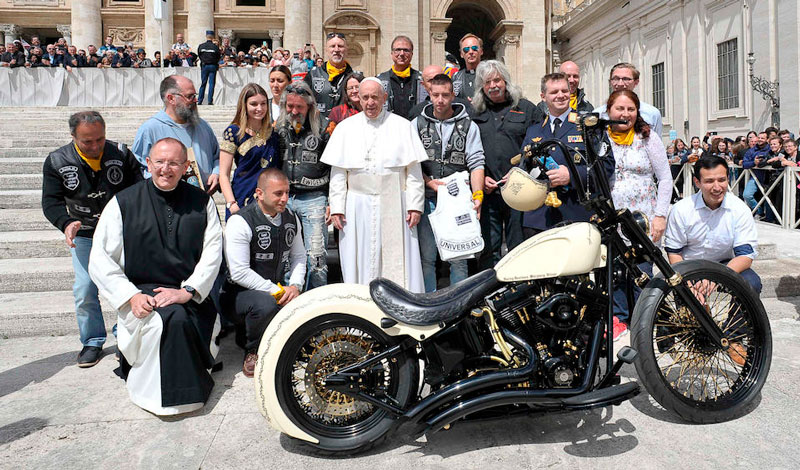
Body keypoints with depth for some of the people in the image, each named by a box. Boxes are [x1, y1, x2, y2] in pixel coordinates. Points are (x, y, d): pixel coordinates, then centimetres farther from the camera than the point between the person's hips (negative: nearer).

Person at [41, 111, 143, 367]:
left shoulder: (121, 154, -8)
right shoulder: (57, 161, -6)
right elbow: (51, 201, -6)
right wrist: (66, 223, -26)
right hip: (83, 236, 1)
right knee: (85, 290, 0)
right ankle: (93, 341, 19)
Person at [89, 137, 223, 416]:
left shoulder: (201, 202, 7)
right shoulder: (123, 203, 3)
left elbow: (213, 251, 0)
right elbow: (100, 260, 0)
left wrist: (187, 291, -14)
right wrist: (131, 296, -13)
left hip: (191, 296, 2)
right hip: (142, 291, -2)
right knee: (173, 318, -31)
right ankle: (167, 396, -8)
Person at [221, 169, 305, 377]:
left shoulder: (291, 219, 6)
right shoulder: (240, 221, -15)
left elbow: (299, 256, 16)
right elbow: (239, 272, -20)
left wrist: (295, 286, -3)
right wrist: (276, 291, -20)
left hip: (278, 291, 6)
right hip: (240, 292, -6)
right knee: (266, 304, -37)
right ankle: (252, 350, -5)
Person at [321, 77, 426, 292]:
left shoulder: (402, 126, 4)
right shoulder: (345, 127, 8)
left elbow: (414, 170, 1)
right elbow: (337, 173, 6)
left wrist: (415, 206, -5)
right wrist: (336, 208, -1)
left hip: (394, 205, -1)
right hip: (357, 207, 2)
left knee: (397, 263, 0)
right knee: (359, 264, 6)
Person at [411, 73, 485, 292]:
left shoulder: (468, 126, 9)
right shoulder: (417, 124, 11)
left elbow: (476, 163, 0)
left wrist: (477, 195, -13)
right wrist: (430, 182, -10)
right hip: (427, 200, 1)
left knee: (459, 259, 2)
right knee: (426, 258, 4)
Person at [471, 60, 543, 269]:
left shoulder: (527, 109, 10)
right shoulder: (475, 114, 16)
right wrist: (481, 177, -2)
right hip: (487, 191, 2)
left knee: (519, 247, 1)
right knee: (488, 248, 3)